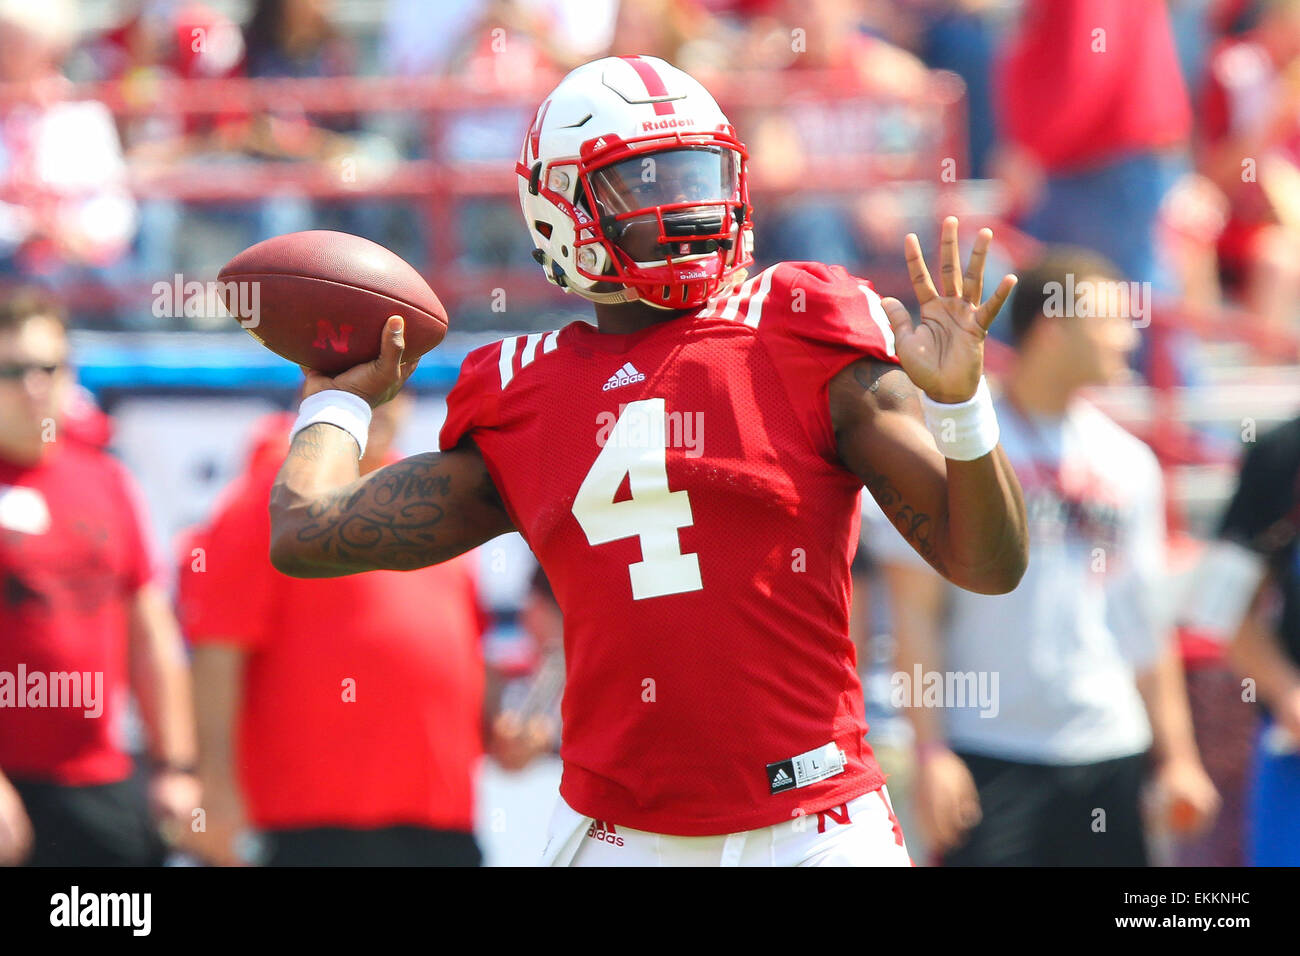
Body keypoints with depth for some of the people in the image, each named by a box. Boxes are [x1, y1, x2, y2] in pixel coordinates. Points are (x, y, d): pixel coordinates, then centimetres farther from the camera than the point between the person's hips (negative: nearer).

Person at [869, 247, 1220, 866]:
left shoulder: (1128, 461, 12)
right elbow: (915, 615, -5)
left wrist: (1177, 756, 14)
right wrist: (931, 751, -12)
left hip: (1108, 755, 5)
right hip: (991, 759, -5)